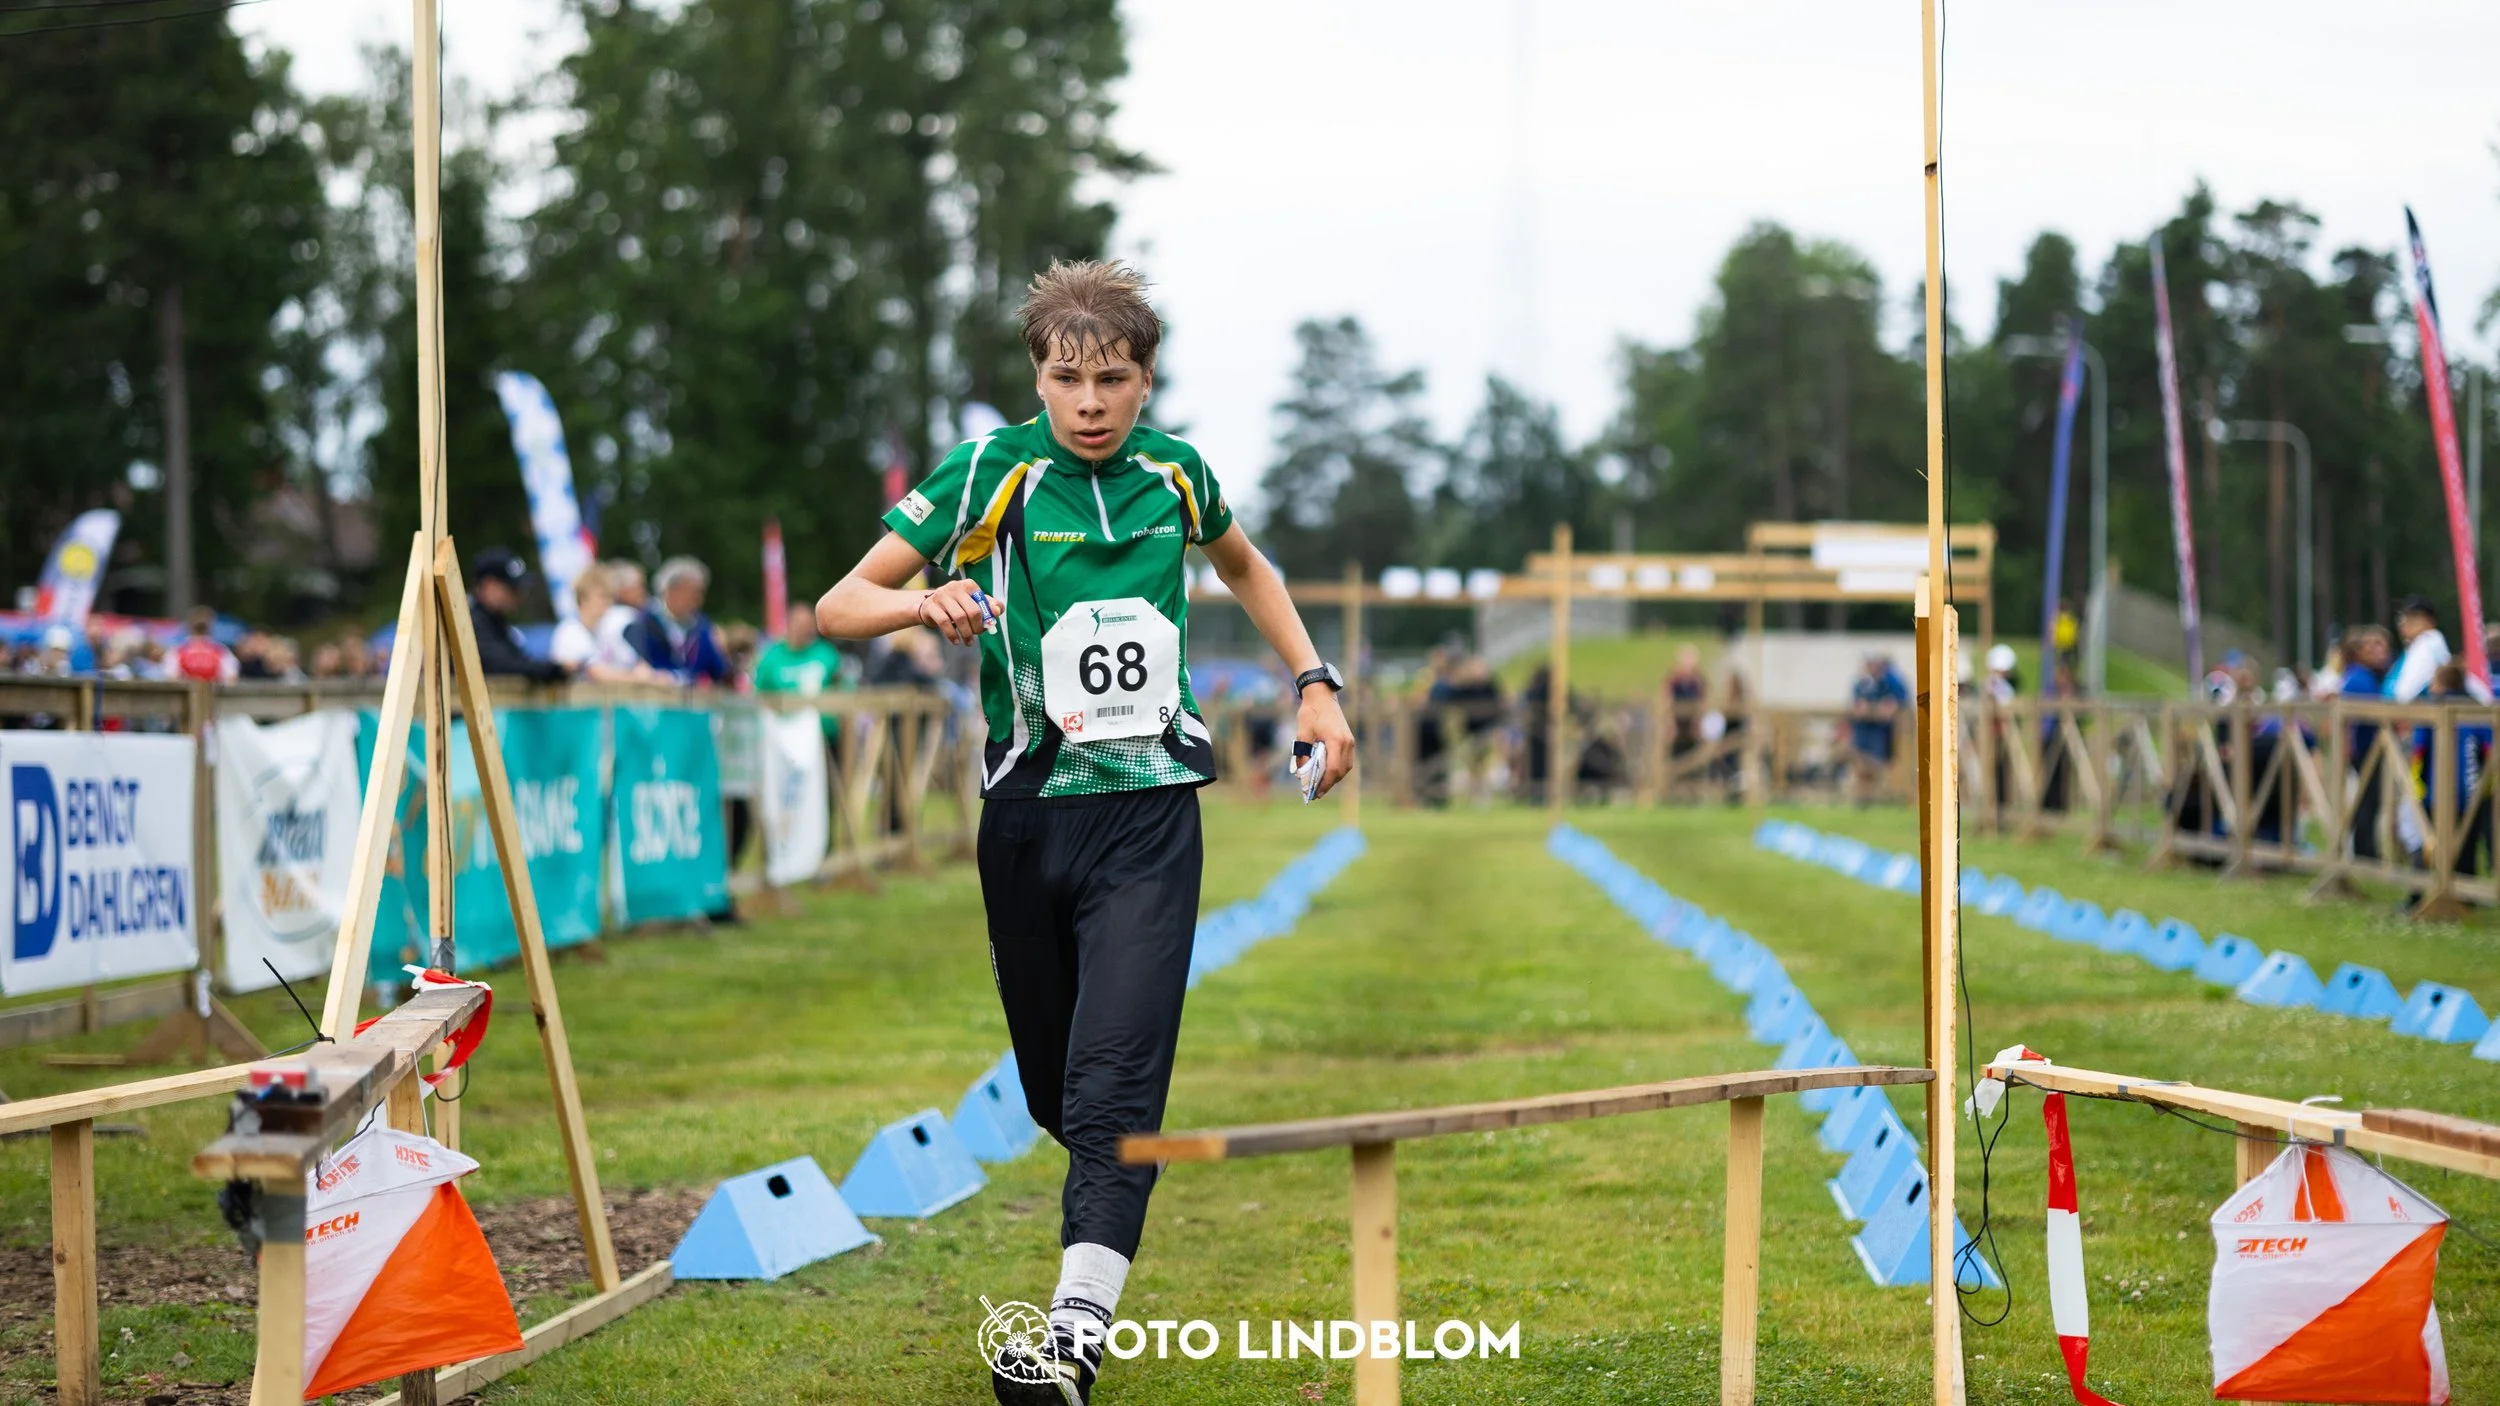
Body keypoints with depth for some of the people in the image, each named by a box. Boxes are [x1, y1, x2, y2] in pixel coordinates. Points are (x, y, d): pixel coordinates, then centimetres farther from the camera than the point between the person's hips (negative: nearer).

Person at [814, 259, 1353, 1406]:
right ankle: (1120, 1204, 40)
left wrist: (1314, 684, 19)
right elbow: (837, 607, -6)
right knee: (1054, 1088, 10)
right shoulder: (992, 473, -5)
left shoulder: (1174, 473, 4)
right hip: (1029, 815, 0)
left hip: (1150, 816, 0)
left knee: (1113, 1083, -15)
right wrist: (922, 601, -27)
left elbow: (1244, 566, 28)